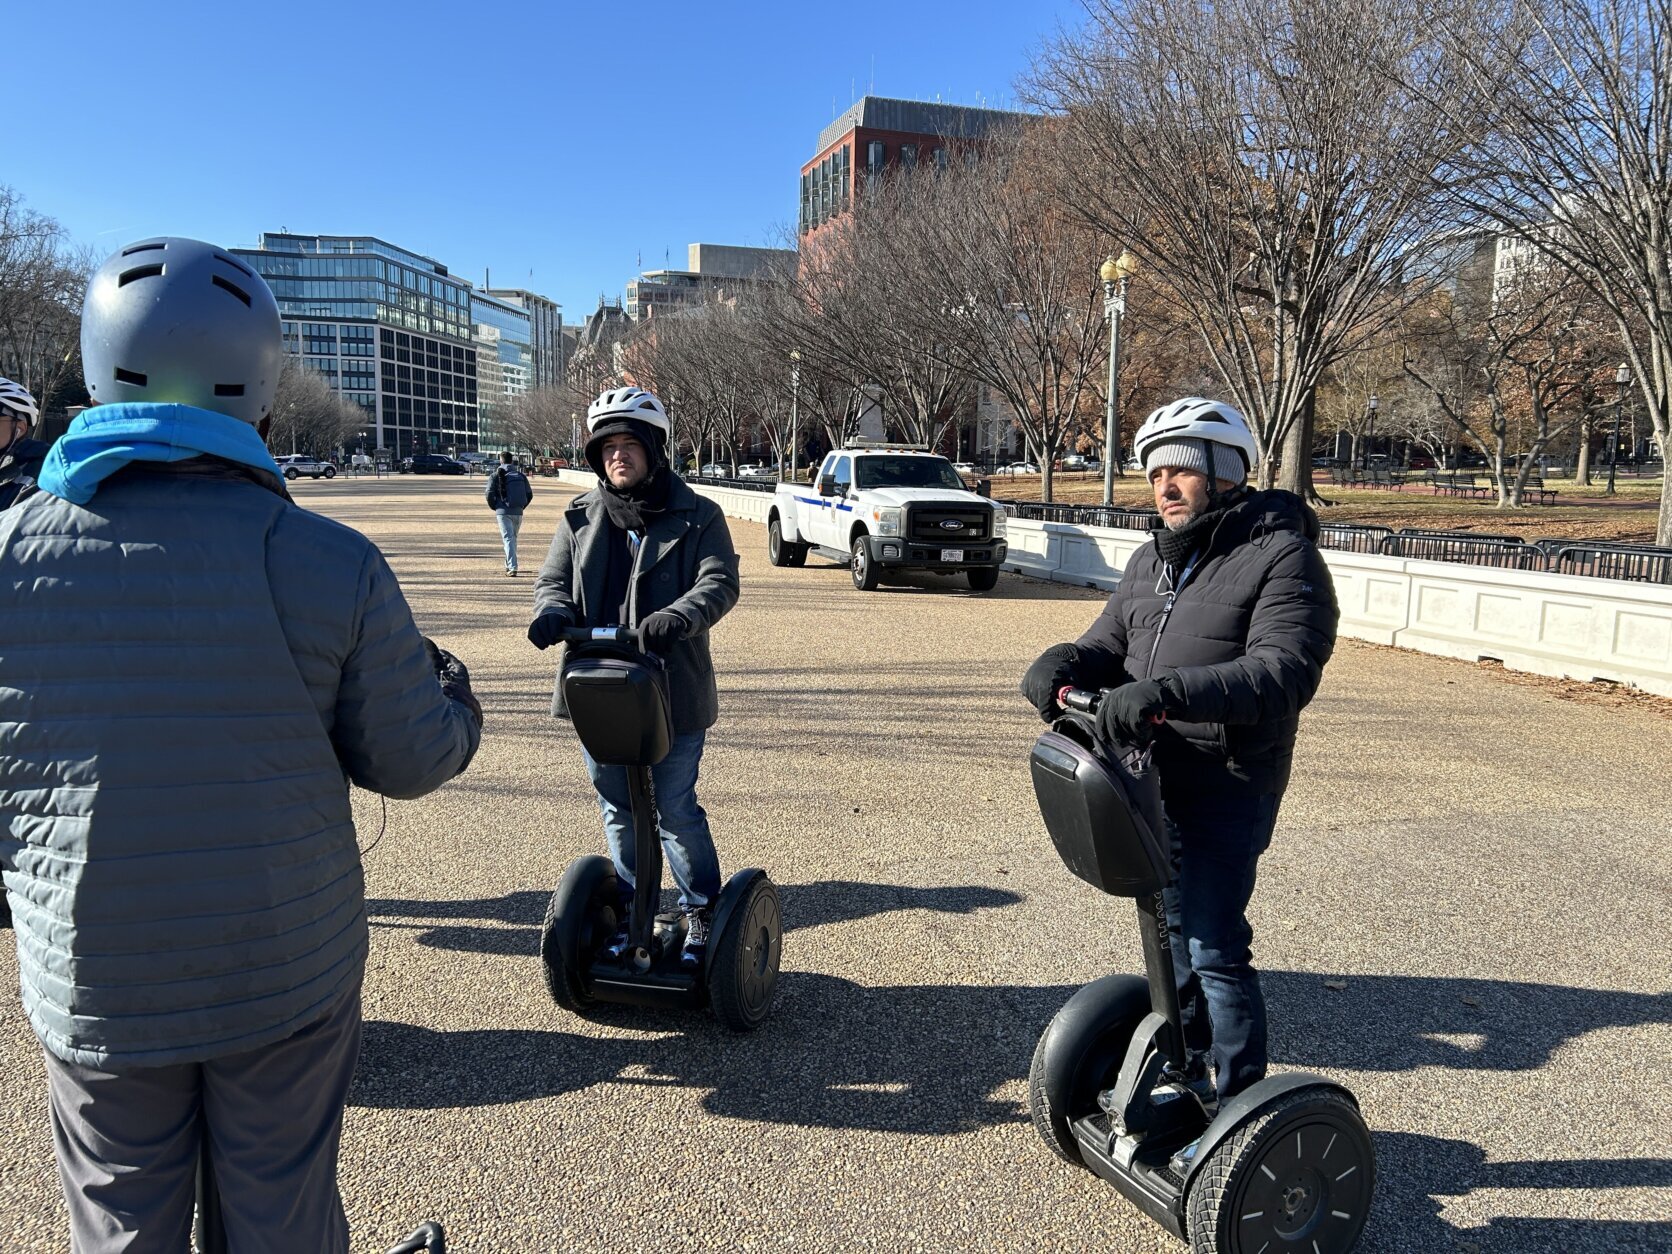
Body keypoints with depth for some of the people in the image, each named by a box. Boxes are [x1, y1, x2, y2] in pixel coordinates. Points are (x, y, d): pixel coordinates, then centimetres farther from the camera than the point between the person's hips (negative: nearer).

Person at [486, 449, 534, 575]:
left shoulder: (496, 475, -2)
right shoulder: (520, 475, 8)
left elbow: (490, 494, -9)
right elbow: (529, 494, 8)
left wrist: (494, 507, 6)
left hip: (503, 512, -4)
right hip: (518, 512, 4)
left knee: (508, 538, -6)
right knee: (513, 538, 18)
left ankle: (512, 567, -17)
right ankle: (509, 565, 28)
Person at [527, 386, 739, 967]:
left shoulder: (697, 516, -2)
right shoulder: (581, 516, 9)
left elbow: (719, 582, -13)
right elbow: (553, 578, 8)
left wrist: (676, 618, -34)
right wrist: (554, 612, -18)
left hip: (673, 693, -4)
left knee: (676, 810, 3)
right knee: (618, 810, 16)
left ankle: (702, 913, 23)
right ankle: (630, 912, 33)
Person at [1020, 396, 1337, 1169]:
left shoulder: (1280, 556, -12)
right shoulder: (1151, 562, 14)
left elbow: (1283, 671, -25)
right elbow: (1111, 643, 10)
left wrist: (1167, 692, -37)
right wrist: (1067, 662, -14)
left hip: (1225, 786, -8)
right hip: (1151, 776, 8)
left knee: (1214, 946, -3)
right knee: (1172, 930, 19)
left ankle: (1240, 1106, 15)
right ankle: (1187, 1072, 37)